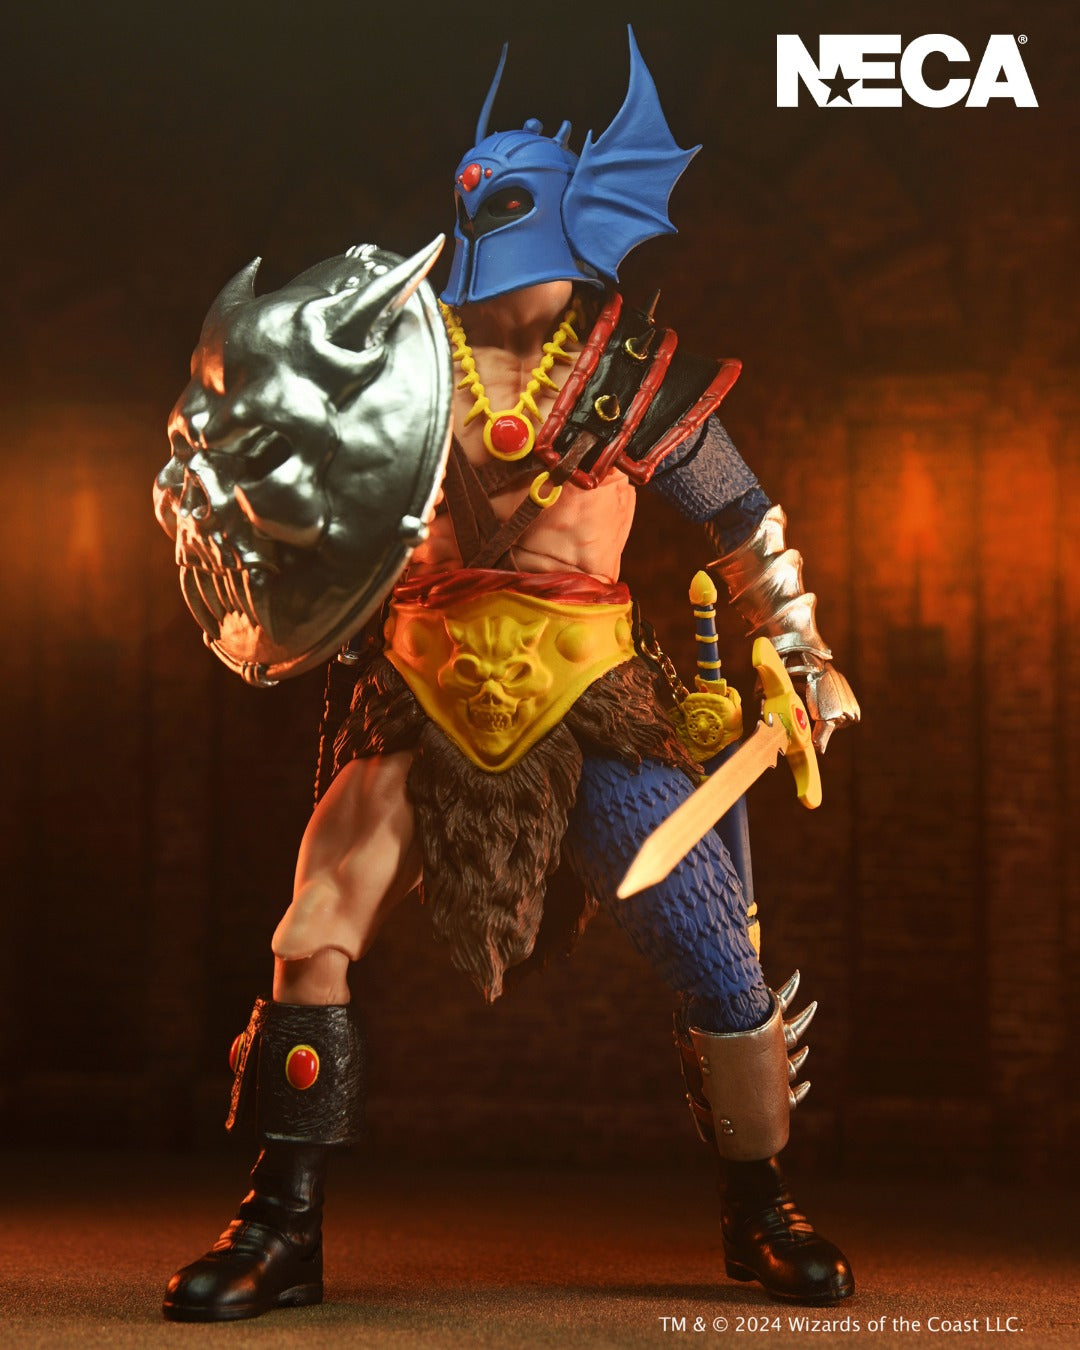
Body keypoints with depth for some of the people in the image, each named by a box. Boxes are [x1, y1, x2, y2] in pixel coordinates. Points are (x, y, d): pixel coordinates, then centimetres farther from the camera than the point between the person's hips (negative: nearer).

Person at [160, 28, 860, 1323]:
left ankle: (761, 1214, 17)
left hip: (588, 703, -1)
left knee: (716, 954, -4)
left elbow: (743, 522, 11)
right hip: (427, 696, 1)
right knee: (314, 934, -12)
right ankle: (283, 1227, 0)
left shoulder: (636, 374, 0)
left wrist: (804, 658, 15)